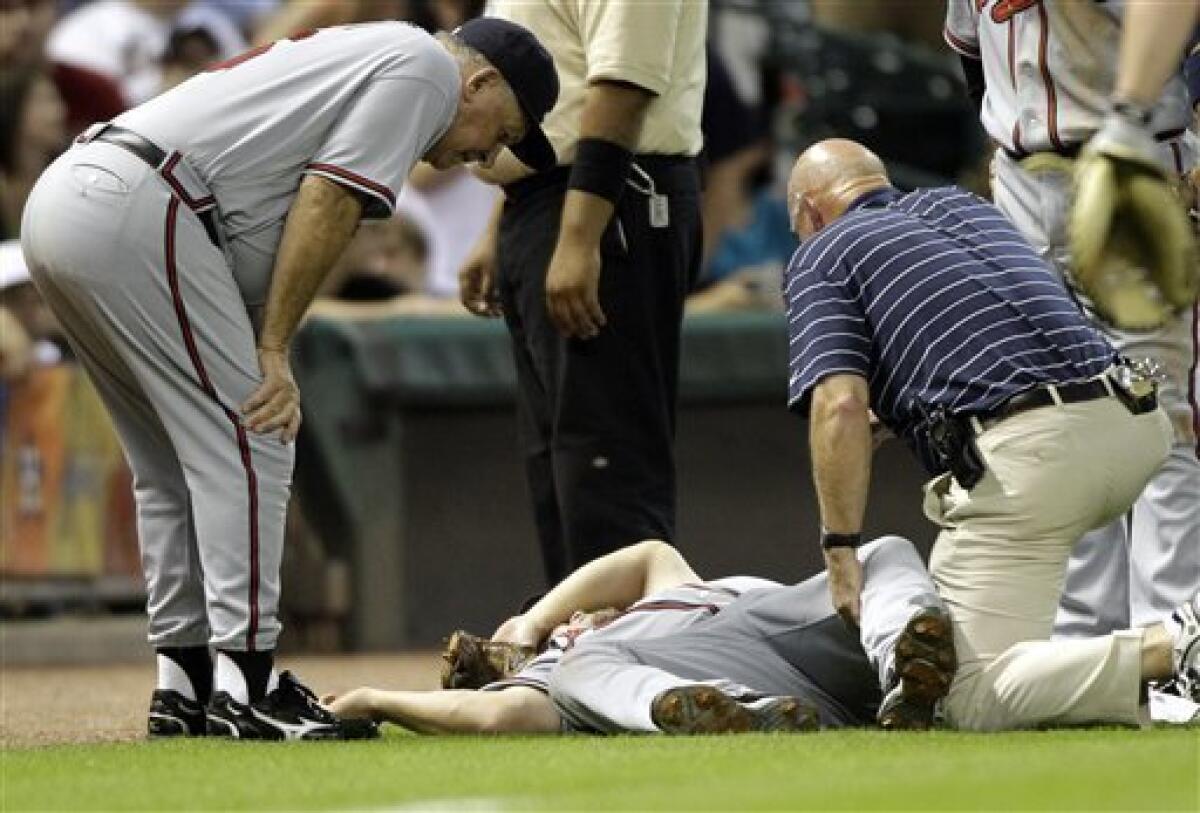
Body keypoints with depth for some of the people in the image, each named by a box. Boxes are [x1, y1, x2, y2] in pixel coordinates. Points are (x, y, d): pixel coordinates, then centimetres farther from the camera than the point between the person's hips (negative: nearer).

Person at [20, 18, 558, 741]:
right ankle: (246, 688, -8)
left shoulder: (358, 54, 30)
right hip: (135, 213, -10)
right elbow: (331, 201, -8)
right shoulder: (424, 65, 2)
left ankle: (184, 685, 18)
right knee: (248, 441, -6)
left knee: (177, 461, 16)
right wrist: (273, 350, -7)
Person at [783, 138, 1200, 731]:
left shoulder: (819, 256, 11)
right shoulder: (960, 202, 30)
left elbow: (841, 404, -5)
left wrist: (840, 551, -2)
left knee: (978, 702, -7)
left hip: (1022, 453, -7)